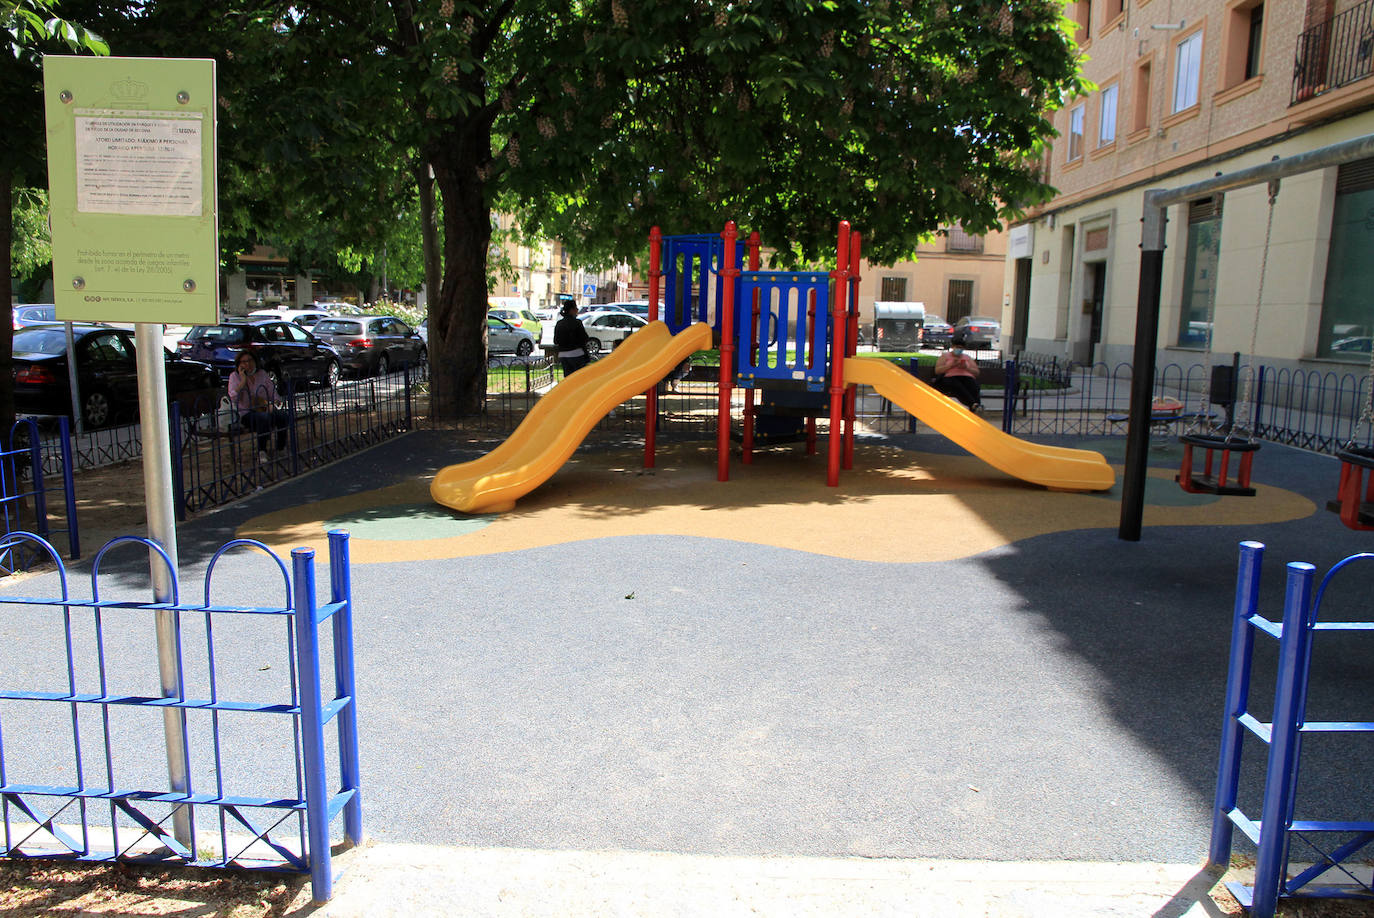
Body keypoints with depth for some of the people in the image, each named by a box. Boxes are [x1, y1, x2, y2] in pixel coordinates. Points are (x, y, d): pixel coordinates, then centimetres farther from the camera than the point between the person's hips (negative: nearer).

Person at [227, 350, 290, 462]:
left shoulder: (262, 374, 12)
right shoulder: (234, 376, 3)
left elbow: (273, 393, 12)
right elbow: (233, 398, -12)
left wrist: (271, 404, -10)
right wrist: (243, 380, -14)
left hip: (264, 409, 4)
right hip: (246, 413, -4)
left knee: (285, 417, -27)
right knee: (264, 418, -39)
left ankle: (281, 448, -9)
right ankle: (261, 452, -26)